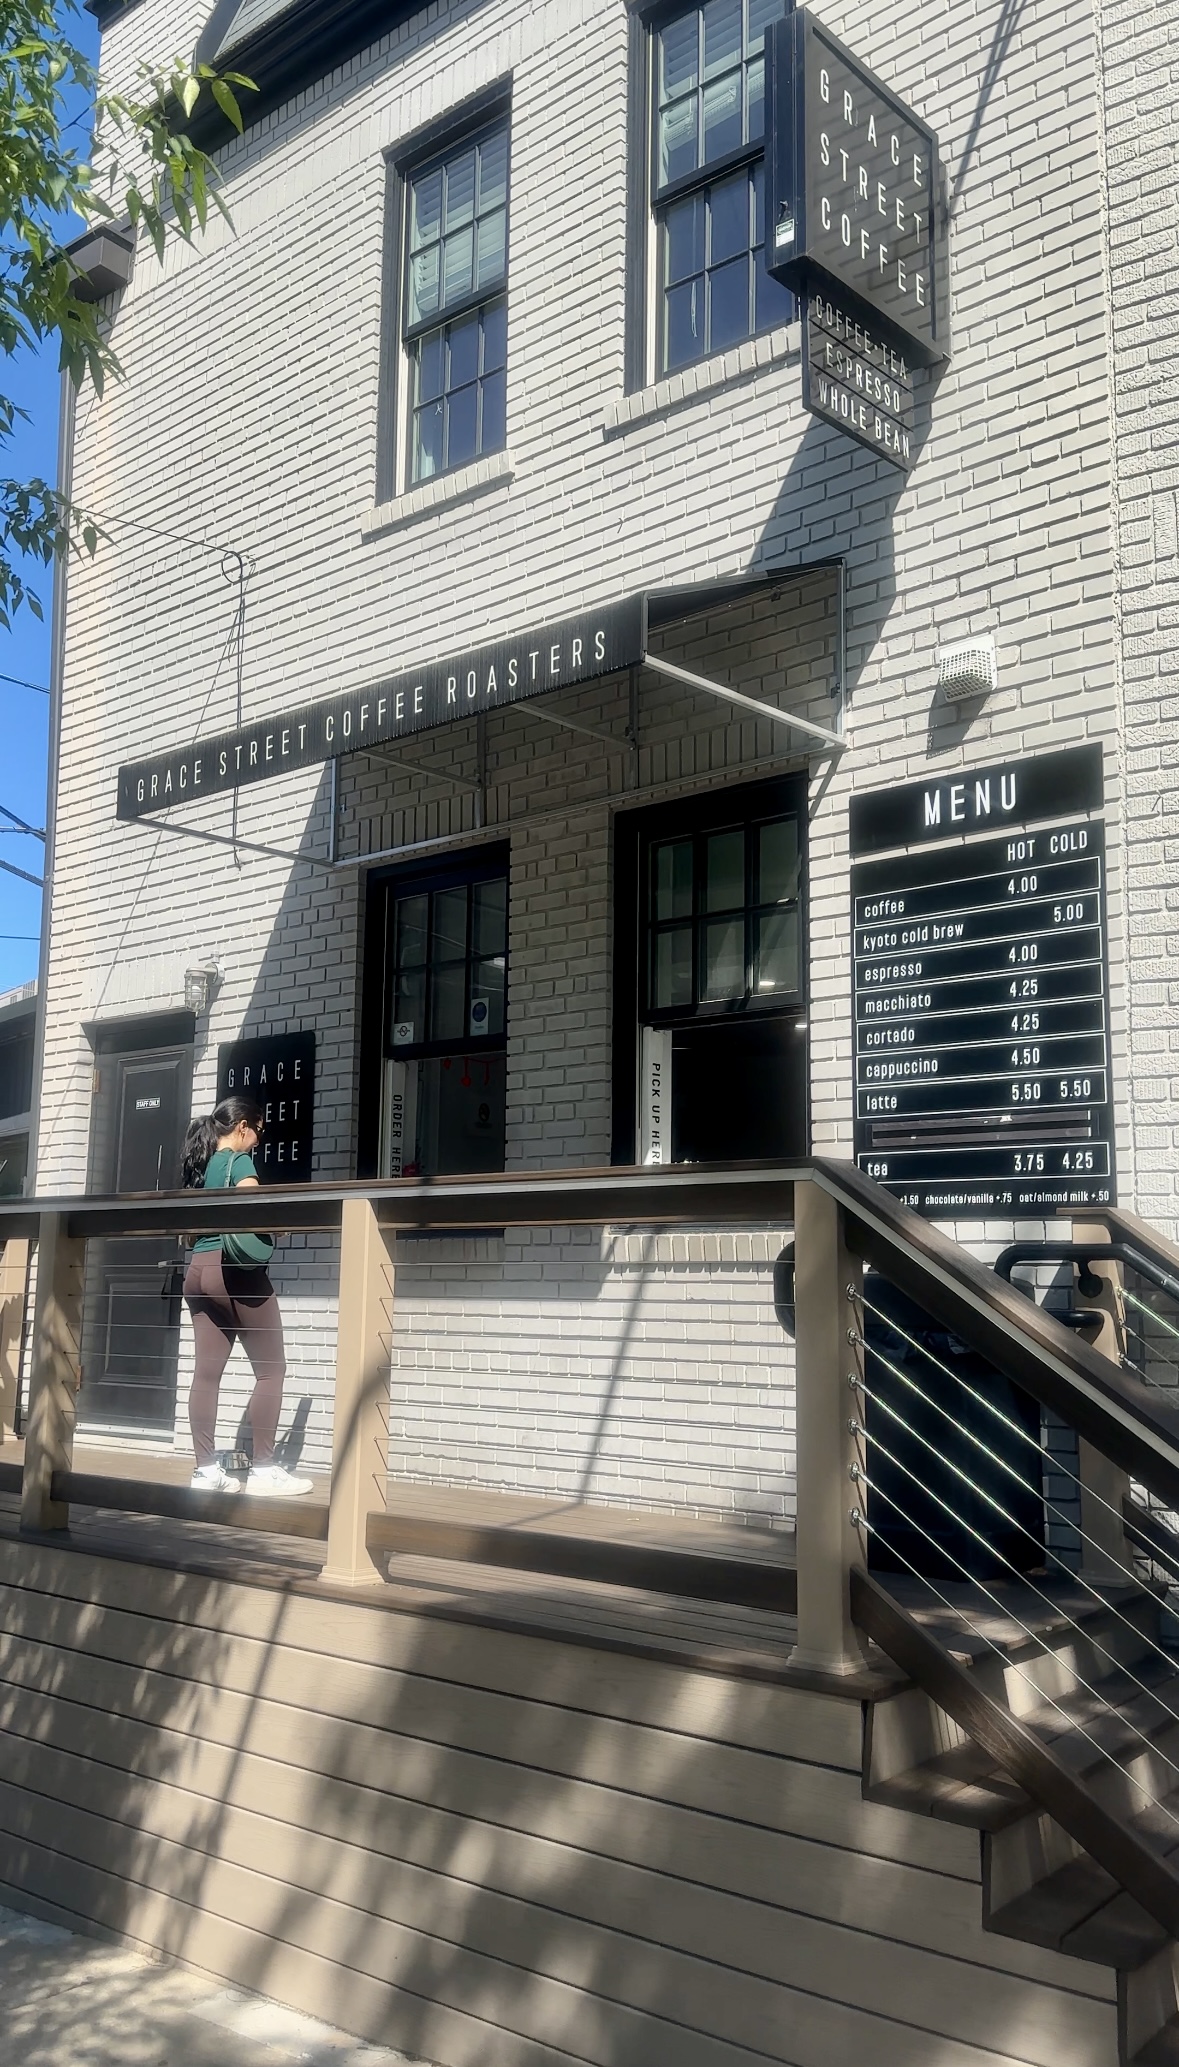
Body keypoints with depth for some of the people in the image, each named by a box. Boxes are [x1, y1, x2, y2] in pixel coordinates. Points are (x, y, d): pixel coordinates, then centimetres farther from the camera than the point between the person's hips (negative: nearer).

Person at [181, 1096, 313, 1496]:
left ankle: (206, 1469, 5)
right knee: (271, 1370, 0)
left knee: (207, 1372, 6)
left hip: (198, 1270, 8)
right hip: (235, 1270, -8)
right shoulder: (238, 1160, -6)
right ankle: (264, 1470, -2)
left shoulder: (201, 1164, 17)